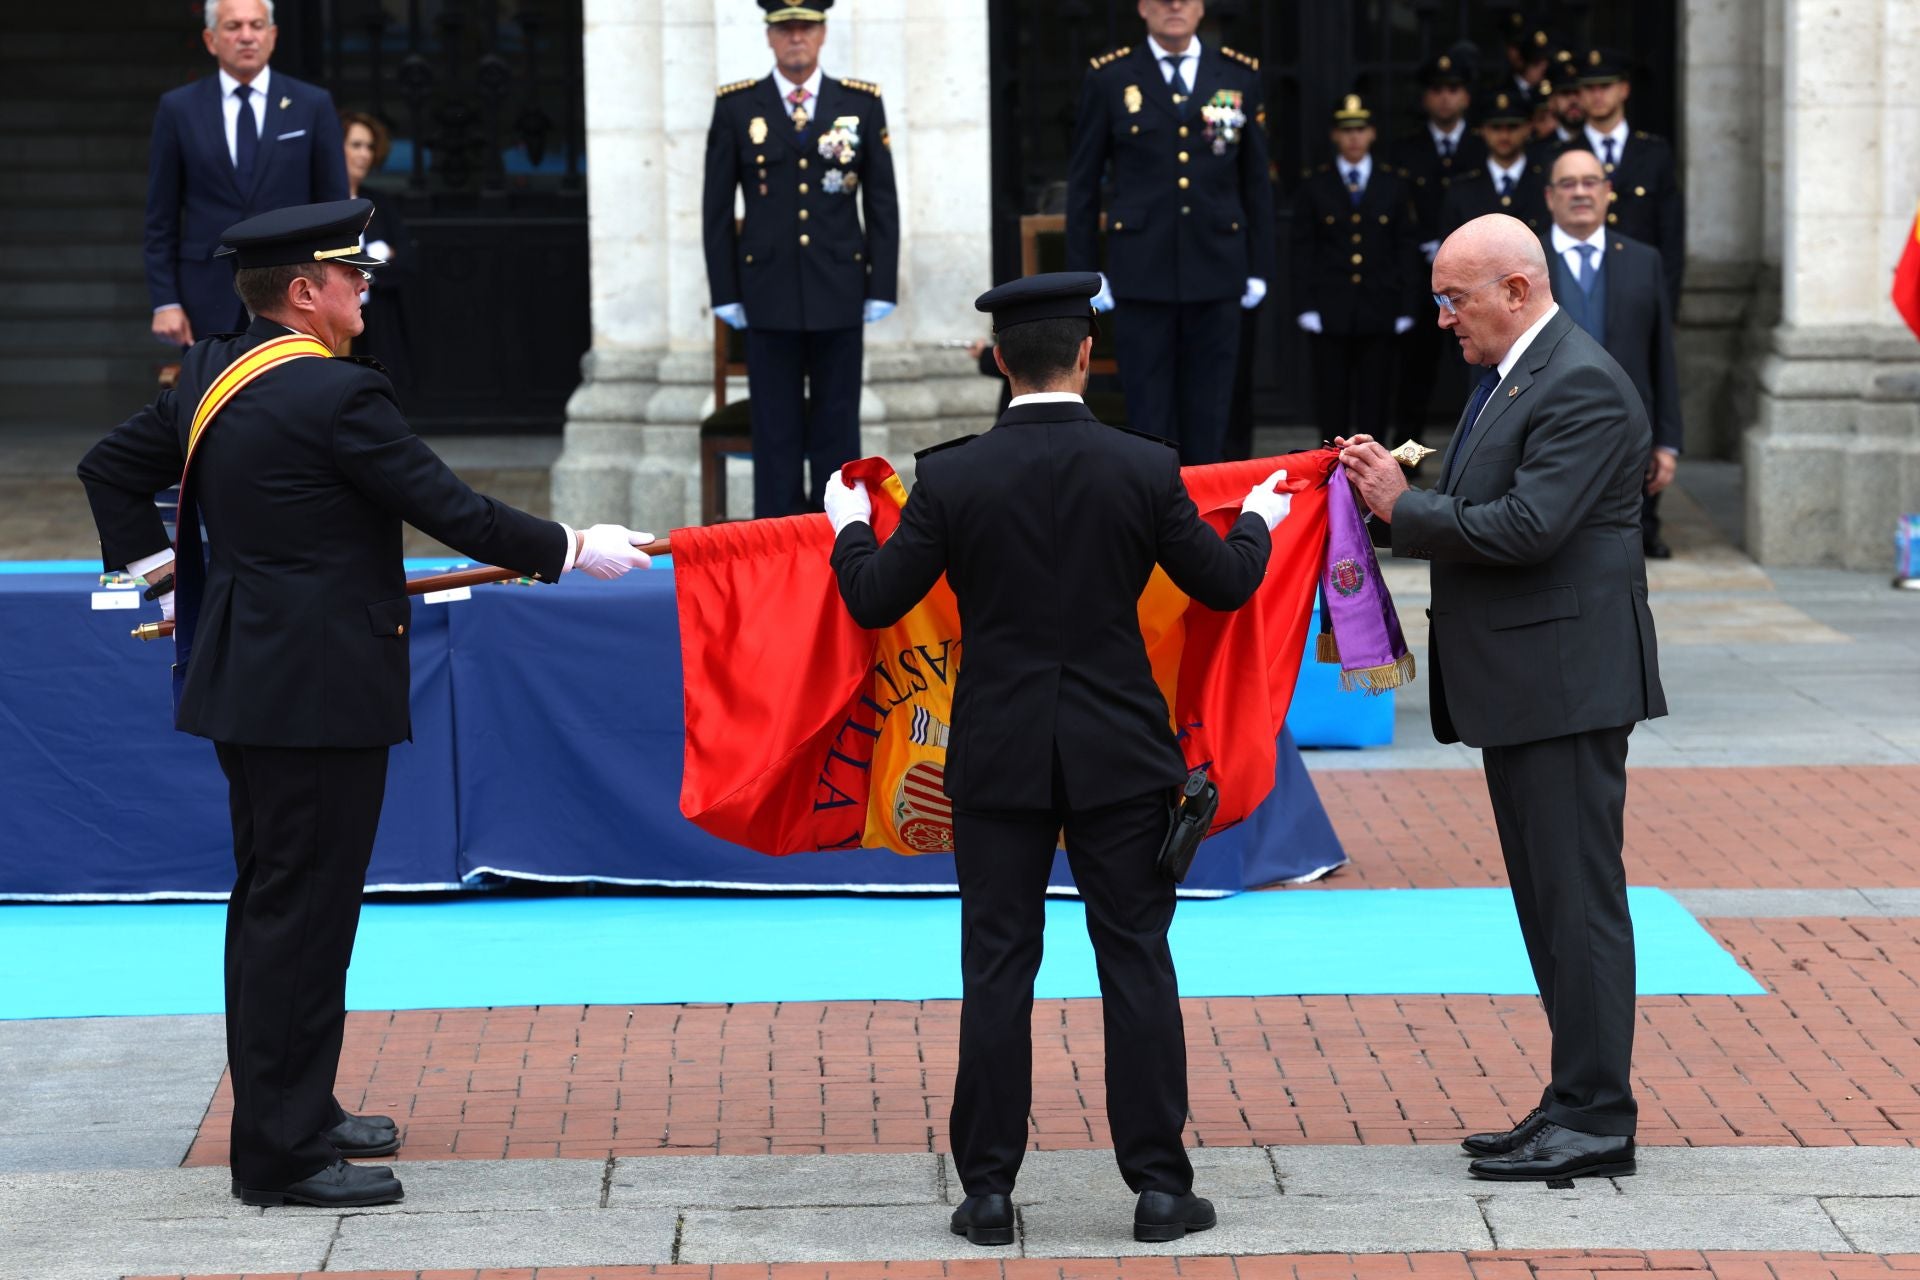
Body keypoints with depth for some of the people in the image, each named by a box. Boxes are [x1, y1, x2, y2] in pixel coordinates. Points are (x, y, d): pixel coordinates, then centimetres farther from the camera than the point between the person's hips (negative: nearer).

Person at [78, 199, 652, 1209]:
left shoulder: (211, 377, 8)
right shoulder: (333, 395, -19)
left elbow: (110, 467, 18)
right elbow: (450, 511, -16)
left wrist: (153, 569, 24)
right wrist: (572, 550, -6)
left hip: (246, 679, 10)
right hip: (317, 693, -10)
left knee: (271, 901, 17)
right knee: (301, 909, -4)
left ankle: (289, 1113, 28)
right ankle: (282, 1153, 0)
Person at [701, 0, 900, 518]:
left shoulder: (862, 103, 4)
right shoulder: (736, 106, 2)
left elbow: (882, 203, 6)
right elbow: (717, 208, 4)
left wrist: (882, 287, 1)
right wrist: (725, 294, 1)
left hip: (840, 295, 1)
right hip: (769, 295, -1)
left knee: (838, 427, 5)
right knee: (776, 429, 2)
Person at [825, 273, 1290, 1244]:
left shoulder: (952, 478, -8)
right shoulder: (1144, 469, -7)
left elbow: (875, 600, 0)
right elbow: (1225, 585, 4)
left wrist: (850, 528, 21)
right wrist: (1256, 523, 26)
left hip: (998, 759, 0)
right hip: (1119, 756, 0)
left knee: (997, 967, 5)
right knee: (1136, 961, 6)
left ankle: (988, 1190, 8)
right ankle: (1159, 1184, 7)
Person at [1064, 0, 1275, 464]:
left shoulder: (1241, 77, 9)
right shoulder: (1109, 79, 4)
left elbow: (1257, 182, 11)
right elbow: (1082, 184, 6)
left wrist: (1259, 269, 7)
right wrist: (1085, 273, 1)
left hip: (1216, 273, 2)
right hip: (1142, 274, -2)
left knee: (1208, 416, 4)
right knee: (1148, 412, 0)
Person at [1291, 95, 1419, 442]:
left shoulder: (1394, 186, 10)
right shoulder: (1315, 186, 7)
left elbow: (1406, 249, 8)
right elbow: (1303, 251, 4)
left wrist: (1405, 307, 1)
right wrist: (1305, 307, -5)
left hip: (1379, 311, 1)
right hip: (1330, 311, -1)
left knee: (1374, 400, 2)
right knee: (1331, 400, 0)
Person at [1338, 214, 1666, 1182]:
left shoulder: (1581, 386, -16)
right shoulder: (1512, 376, 17)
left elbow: (1526, 527, -24)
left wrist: (1403, 506, -13)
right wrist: (1395, 494, 1)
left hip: (1566, 680, -11)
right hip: (1522, 687, 11)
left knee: (1577, 898, -7)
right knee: (1550, 901, 13)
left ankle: (1595, 1120, -3)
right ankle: (1576, 1105, 19)